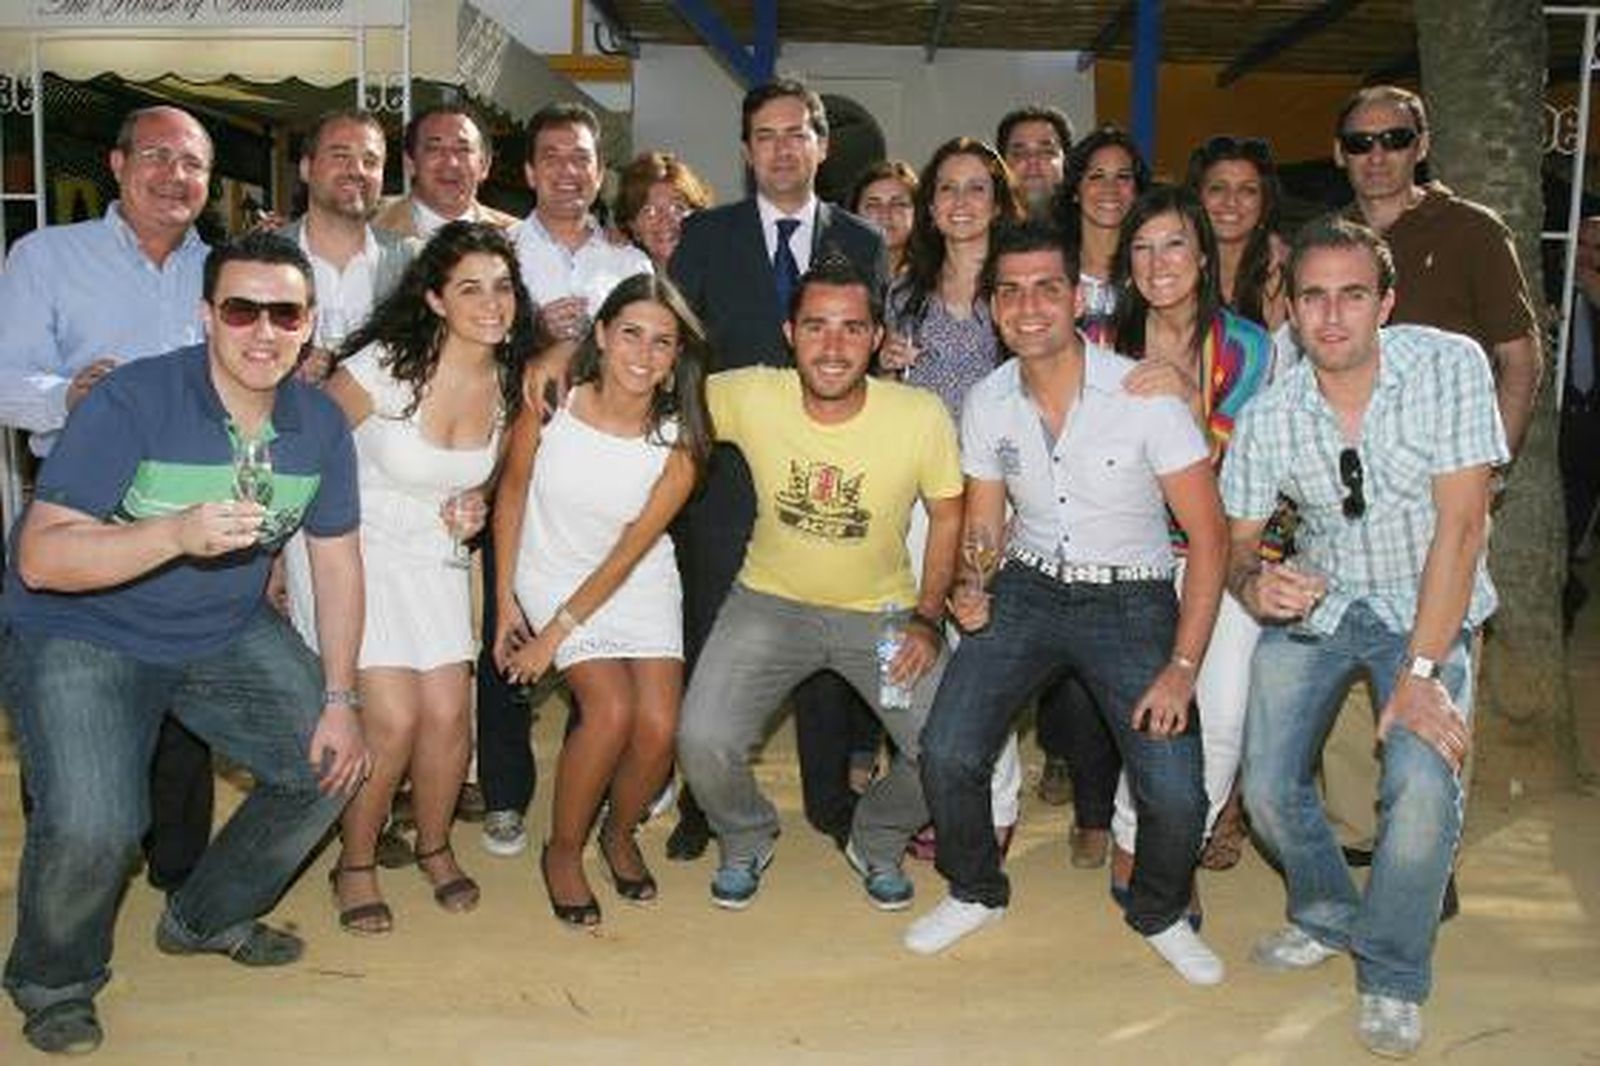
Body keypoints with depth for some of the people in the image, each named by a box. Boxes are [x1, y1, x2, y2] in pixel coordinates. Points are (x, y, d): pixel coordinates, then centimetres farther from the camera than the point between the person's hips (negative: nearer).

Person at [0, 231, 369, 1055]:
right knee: (94, 825, -23)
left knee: (330, 762, -1)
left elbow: (337, 563, 3)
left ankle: (209, 919, 26)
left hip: (226, 636, 6)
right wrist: (176, 533, -45)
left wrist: (339, 699, -3)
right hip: (81, 634, -5)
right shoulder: (130, 402, -23)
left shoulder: (319, 424, -5)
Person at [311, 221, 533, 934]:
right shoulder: (385, 366, -20)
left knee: (447, 713, -5)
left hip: (435, 556, 5)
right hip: (352, 548, -4)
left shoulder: (509, 380, -3)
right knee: (393, 717, -13)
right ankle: (355, 863, 12)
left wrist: (472, 504, -4)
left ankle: (434, 846, 23)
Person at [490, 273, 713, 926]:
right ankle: (563, 851, 5)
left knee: (659, 725, -12)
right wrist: (506, 600, -1)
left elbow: (630, 552, -14)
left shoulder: (679, 442, -15)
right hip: (554, 574, -1)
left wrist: (555, 634, -15)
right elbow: (512, 491, -2)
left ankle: (620, 833, 21)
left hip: (641, 585, 2)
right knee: (611, 708, -20)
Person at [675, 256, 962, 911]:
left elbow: (947, 513, -2)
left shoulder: (922, 416, -18)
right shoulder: (749, 397, -18)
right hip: (772, 602, 0)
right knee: (703, 742, -18)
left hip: (884, 611, 0)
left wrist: (928, 617, -9)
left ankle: (875, 842, 23)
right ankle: (746, 841, 19)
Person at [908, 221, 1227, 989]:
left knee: (1175, 794, -15)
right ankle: (976, 893, 18)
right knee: (946, 753, -13)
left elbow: (1208, 535, -12)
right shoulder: (986, 405, -2)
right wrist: (970, 589, -14)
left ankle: (1159, 914, 20)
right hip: (1027, 588, 3)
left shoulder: (1144, 394, -15)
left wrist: (1183, 667, -18)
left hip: (1131, 599, -2)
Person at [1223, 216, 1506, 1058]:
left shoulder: (1450, 366, -17)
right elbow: (1234, 542, -2)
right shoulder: (1267, 418, -10)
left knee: (1422, 783, -24)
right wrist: (1253, 584, -28)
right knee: (1268, 789, -6)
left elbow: (1461, 523, -20)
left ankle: (1394, 976, 2)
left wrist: (1422, 672, -25)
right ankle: (1327, 917, 27)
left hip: (1427, 608, -2)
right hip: (1314, 606, 3)